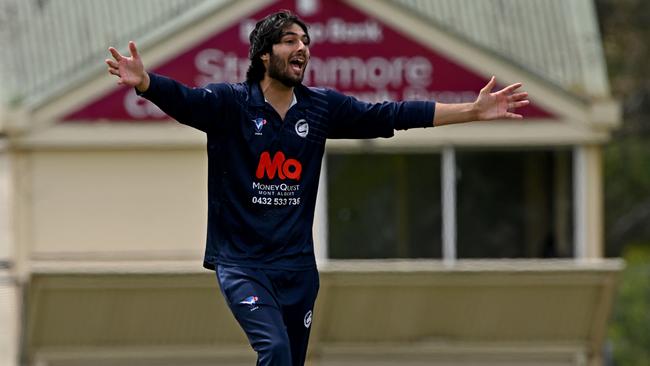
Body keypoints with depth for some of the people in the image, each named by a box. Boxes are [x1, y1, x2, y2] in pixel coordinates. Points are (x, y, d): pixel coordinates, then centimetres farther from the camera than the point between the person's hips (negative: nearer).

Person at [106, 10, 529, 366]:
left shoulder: (323, 107, 5)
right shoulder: (231, 103, -7)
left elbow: (392, 115, 6)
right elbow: (184, 99, -25)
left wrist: (472, 111, 3)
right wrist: (143, 81, -47)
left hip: (298, 266, 5)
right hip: (241, 263, -5)